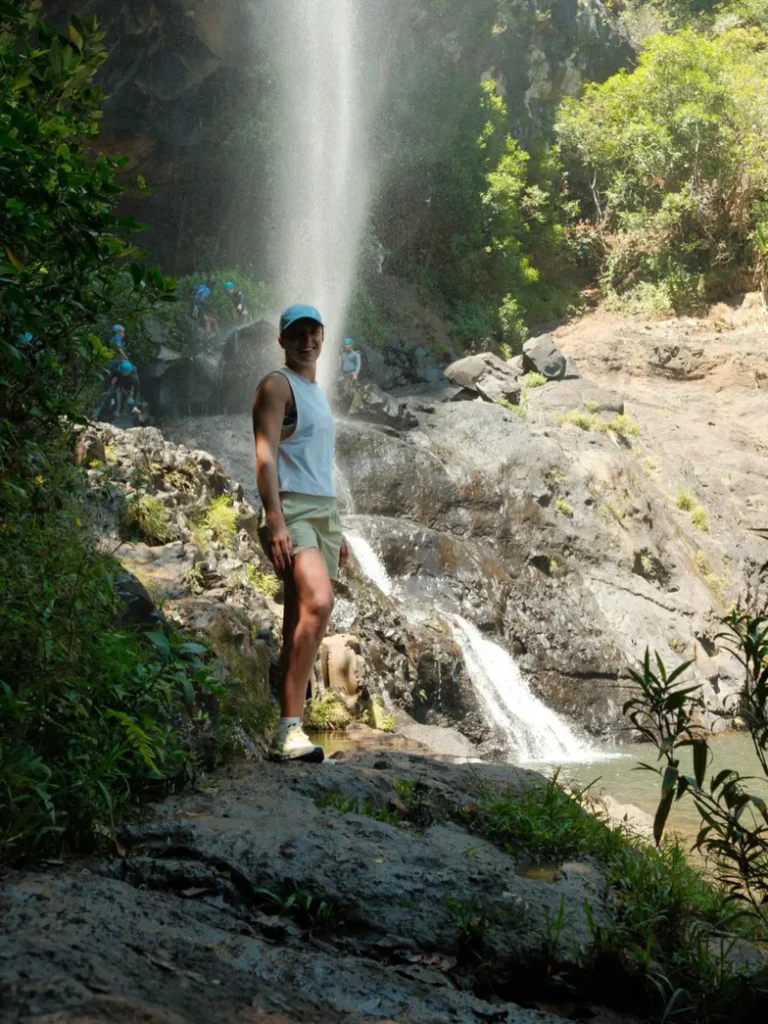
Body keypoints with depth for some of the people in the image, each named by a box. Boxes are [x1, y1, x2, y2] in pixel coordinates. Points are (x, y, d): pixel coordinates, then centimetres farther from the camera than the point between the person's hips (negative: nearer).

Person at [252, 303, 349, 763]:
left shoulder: (318, 393, 25)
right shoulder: (277, 385, -1)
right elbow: (266, 454, -12)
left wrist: (338, 530, 23)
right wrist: (275, 521, -23)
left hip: (325, 511, 9)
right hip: (291, 510, -9)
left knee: (302, 622, 3)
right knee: (318, 603, -28)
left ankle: (287, 734, 3)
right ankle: (290, 728, -30)